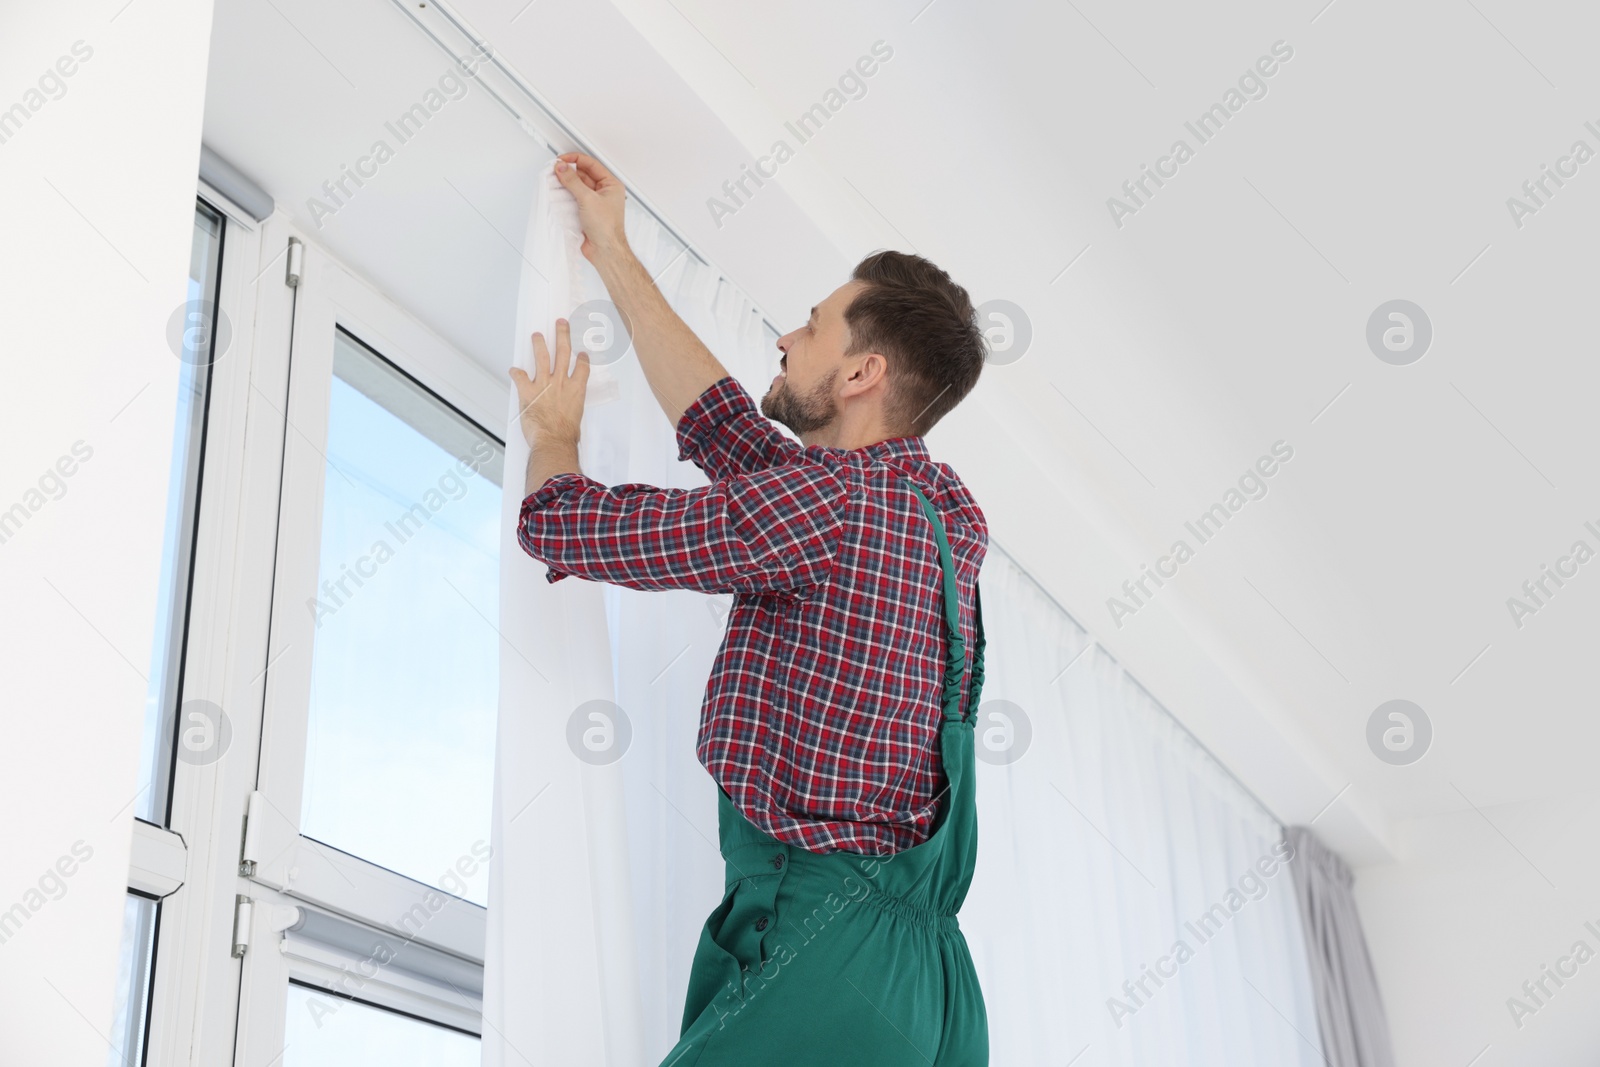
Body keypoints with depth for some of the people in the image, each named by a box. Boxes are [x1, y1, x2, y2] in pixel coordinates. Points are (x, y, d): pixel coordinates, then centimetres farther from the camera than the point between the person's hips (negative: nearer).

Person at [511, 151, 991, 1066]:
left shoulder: (827, 499, -13)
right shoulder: (943, 509, 13)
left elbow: (560, 523, -5)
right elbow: (724, 424, 25)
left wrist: (552, 432, 19)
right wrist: (613, 255, 32)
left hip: (817, 944, -9)